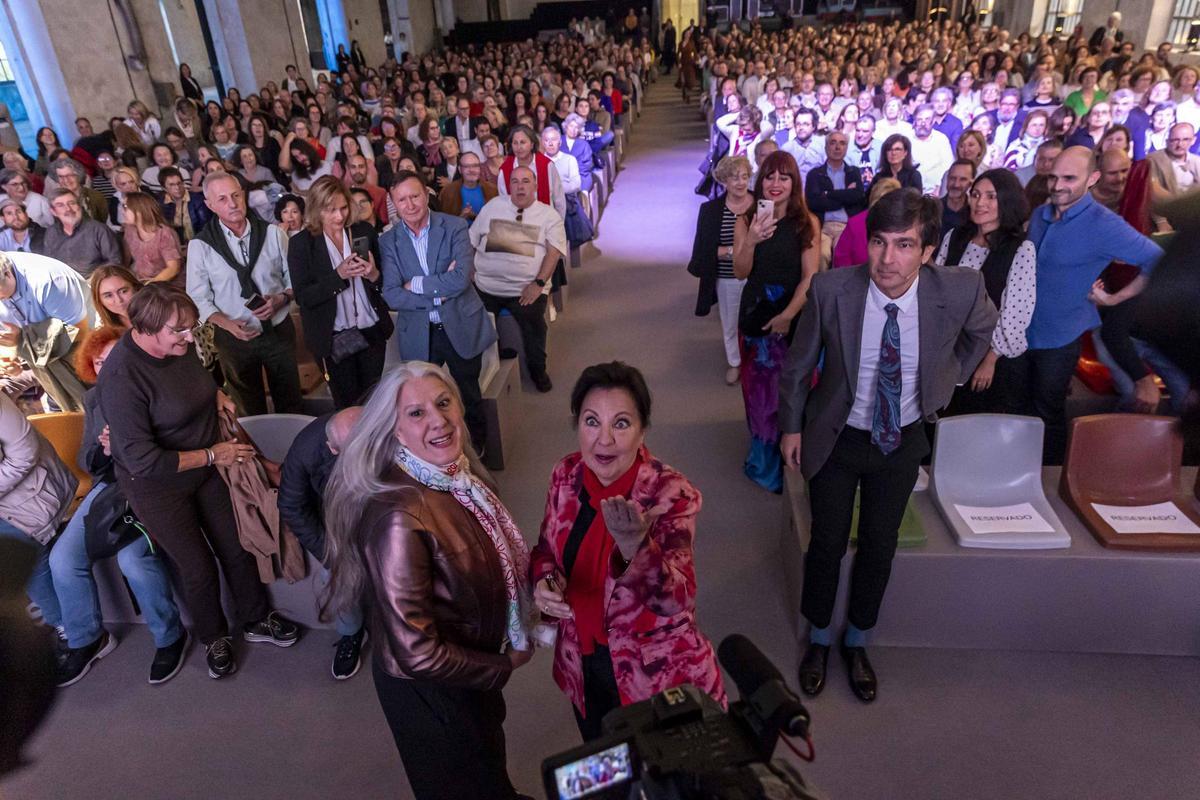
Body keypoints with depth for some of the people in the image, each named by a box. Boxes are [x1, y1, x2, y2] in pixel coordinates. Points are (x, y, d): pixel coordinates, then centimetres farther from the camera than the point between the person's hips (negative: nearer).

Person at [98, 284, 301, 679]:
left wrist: (215, 393, -3)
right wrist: (212, 455, -22)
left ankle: (256, 620, 37)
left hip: (206, 468, 6)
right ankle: (213, 637, 36)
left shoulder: (179, 344, -10)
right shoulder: (121, 378, -30)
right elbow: (143, 461, -29)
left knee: (237, 548, 14)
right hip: (157, 486, -6)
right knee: (198, 569, 8)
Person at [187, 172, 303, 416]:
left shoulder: (272, 234, -4)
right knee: (249, 412, 16)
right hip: (235, 338, -1)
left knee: (290, 404, 15)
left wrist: (281, 300, -17)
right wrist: (229, 325, -19)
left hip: (279, 330, 1)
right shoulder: (200, 245, -7)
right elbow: (199, 299, -3)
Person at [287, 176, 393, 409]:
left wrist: (374, 275, -18)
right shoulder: (301, 243, -8)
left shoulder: (365, 232, -1)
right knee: (347, 404, 13)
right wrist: (339, 275, -24)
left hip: (372, 331, 2)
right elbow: (303, 298, -12)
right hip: (333, 337, -2)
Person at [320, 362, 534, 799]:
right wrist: (504, 666, -17)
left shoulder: (458, 472, -12)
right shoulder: (398, 517, -36)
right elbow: (417, 653, -31)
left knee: (487, 755, 34)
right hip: (432, 687, -7)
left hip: (476, 667, 7)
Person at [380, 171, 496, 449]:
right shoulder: (388, 241, -2)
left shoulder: (455, 226, -8)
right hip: (418, 335, 1)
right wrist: (439, 291, -19)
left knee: (469, 399, 16)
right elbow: (391, 296, -11)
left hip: (461, 328, -1)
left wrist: (416, 284, -16)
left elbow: (462, 279, -21)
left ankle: (477, 450, 38)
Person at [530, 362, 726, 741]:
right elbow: (546, 550, 3)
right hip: (584, 671, 5)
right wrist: (544, 582, -19)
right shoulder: (566, 476, -12)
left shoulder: (672, 495, -26)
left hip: (657, 681, -4)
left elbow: (678, 600, -36)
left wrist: (634, 545, -54)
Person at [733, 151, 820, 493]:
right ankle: (764, 457, 27)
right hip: (755, 314, 1)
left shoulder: (807, 222, -5)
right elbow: (740, 272, -7)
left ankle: (778, 462, 25)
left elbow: (810, 276, -8)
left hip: (794, 316, -1)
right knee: (759, 387, 10)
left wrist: (787, 316, -16)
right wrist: (751, 240, -24)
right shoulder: (747, 220, 0)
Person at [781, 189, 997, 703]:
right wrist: (791, 426, -1)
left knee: (879, 547, 15)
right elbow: (798, 364, -7)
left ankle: (856, 642, 41)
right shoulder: (831, 289, -24)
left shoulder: (961, 289, -21)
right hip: (836, 439, -1)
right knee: (827, 544, 11)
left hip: (902, 442, 2)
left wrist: (947, 381, 6)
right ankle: (818, 639, 39)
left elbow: (982, 329, 6)